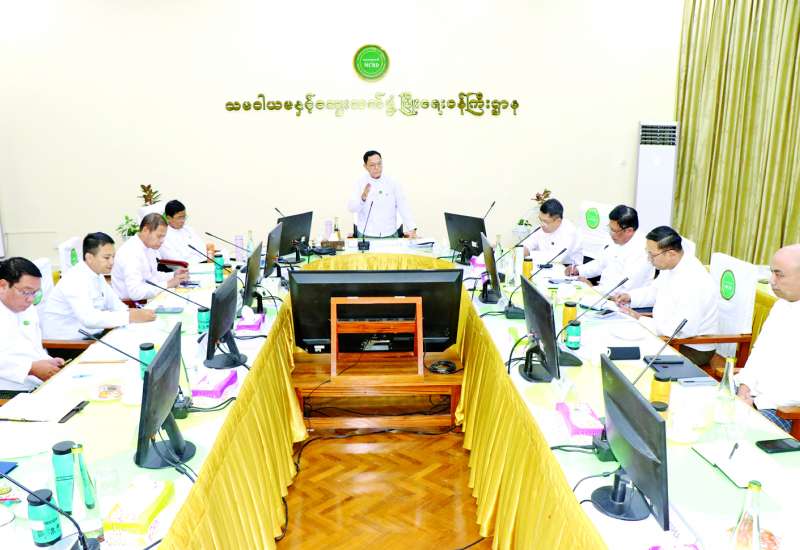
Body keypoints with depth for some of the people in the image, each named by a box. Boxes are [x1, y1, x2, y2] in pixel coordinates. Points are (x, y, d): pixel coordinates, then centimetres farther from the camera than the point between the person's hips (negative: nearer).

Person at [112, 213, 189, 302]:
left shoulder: (149, 247, 7)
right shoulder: (131, 252, -21)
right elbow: (135, 292, -28)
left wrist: (173, 275, 3)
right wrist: (167, 284, -22)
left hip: (146, 301, 9)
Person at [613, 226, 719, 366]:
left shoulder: (693, 282, -30)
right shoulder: (671, 266, -2)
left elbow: (683, 330, -31)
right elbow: (655, 290, 18)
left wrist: (640, 320, -23)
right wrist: (630, 297, 0)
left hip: (692, 348, -8)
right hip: (671, 334, 9)